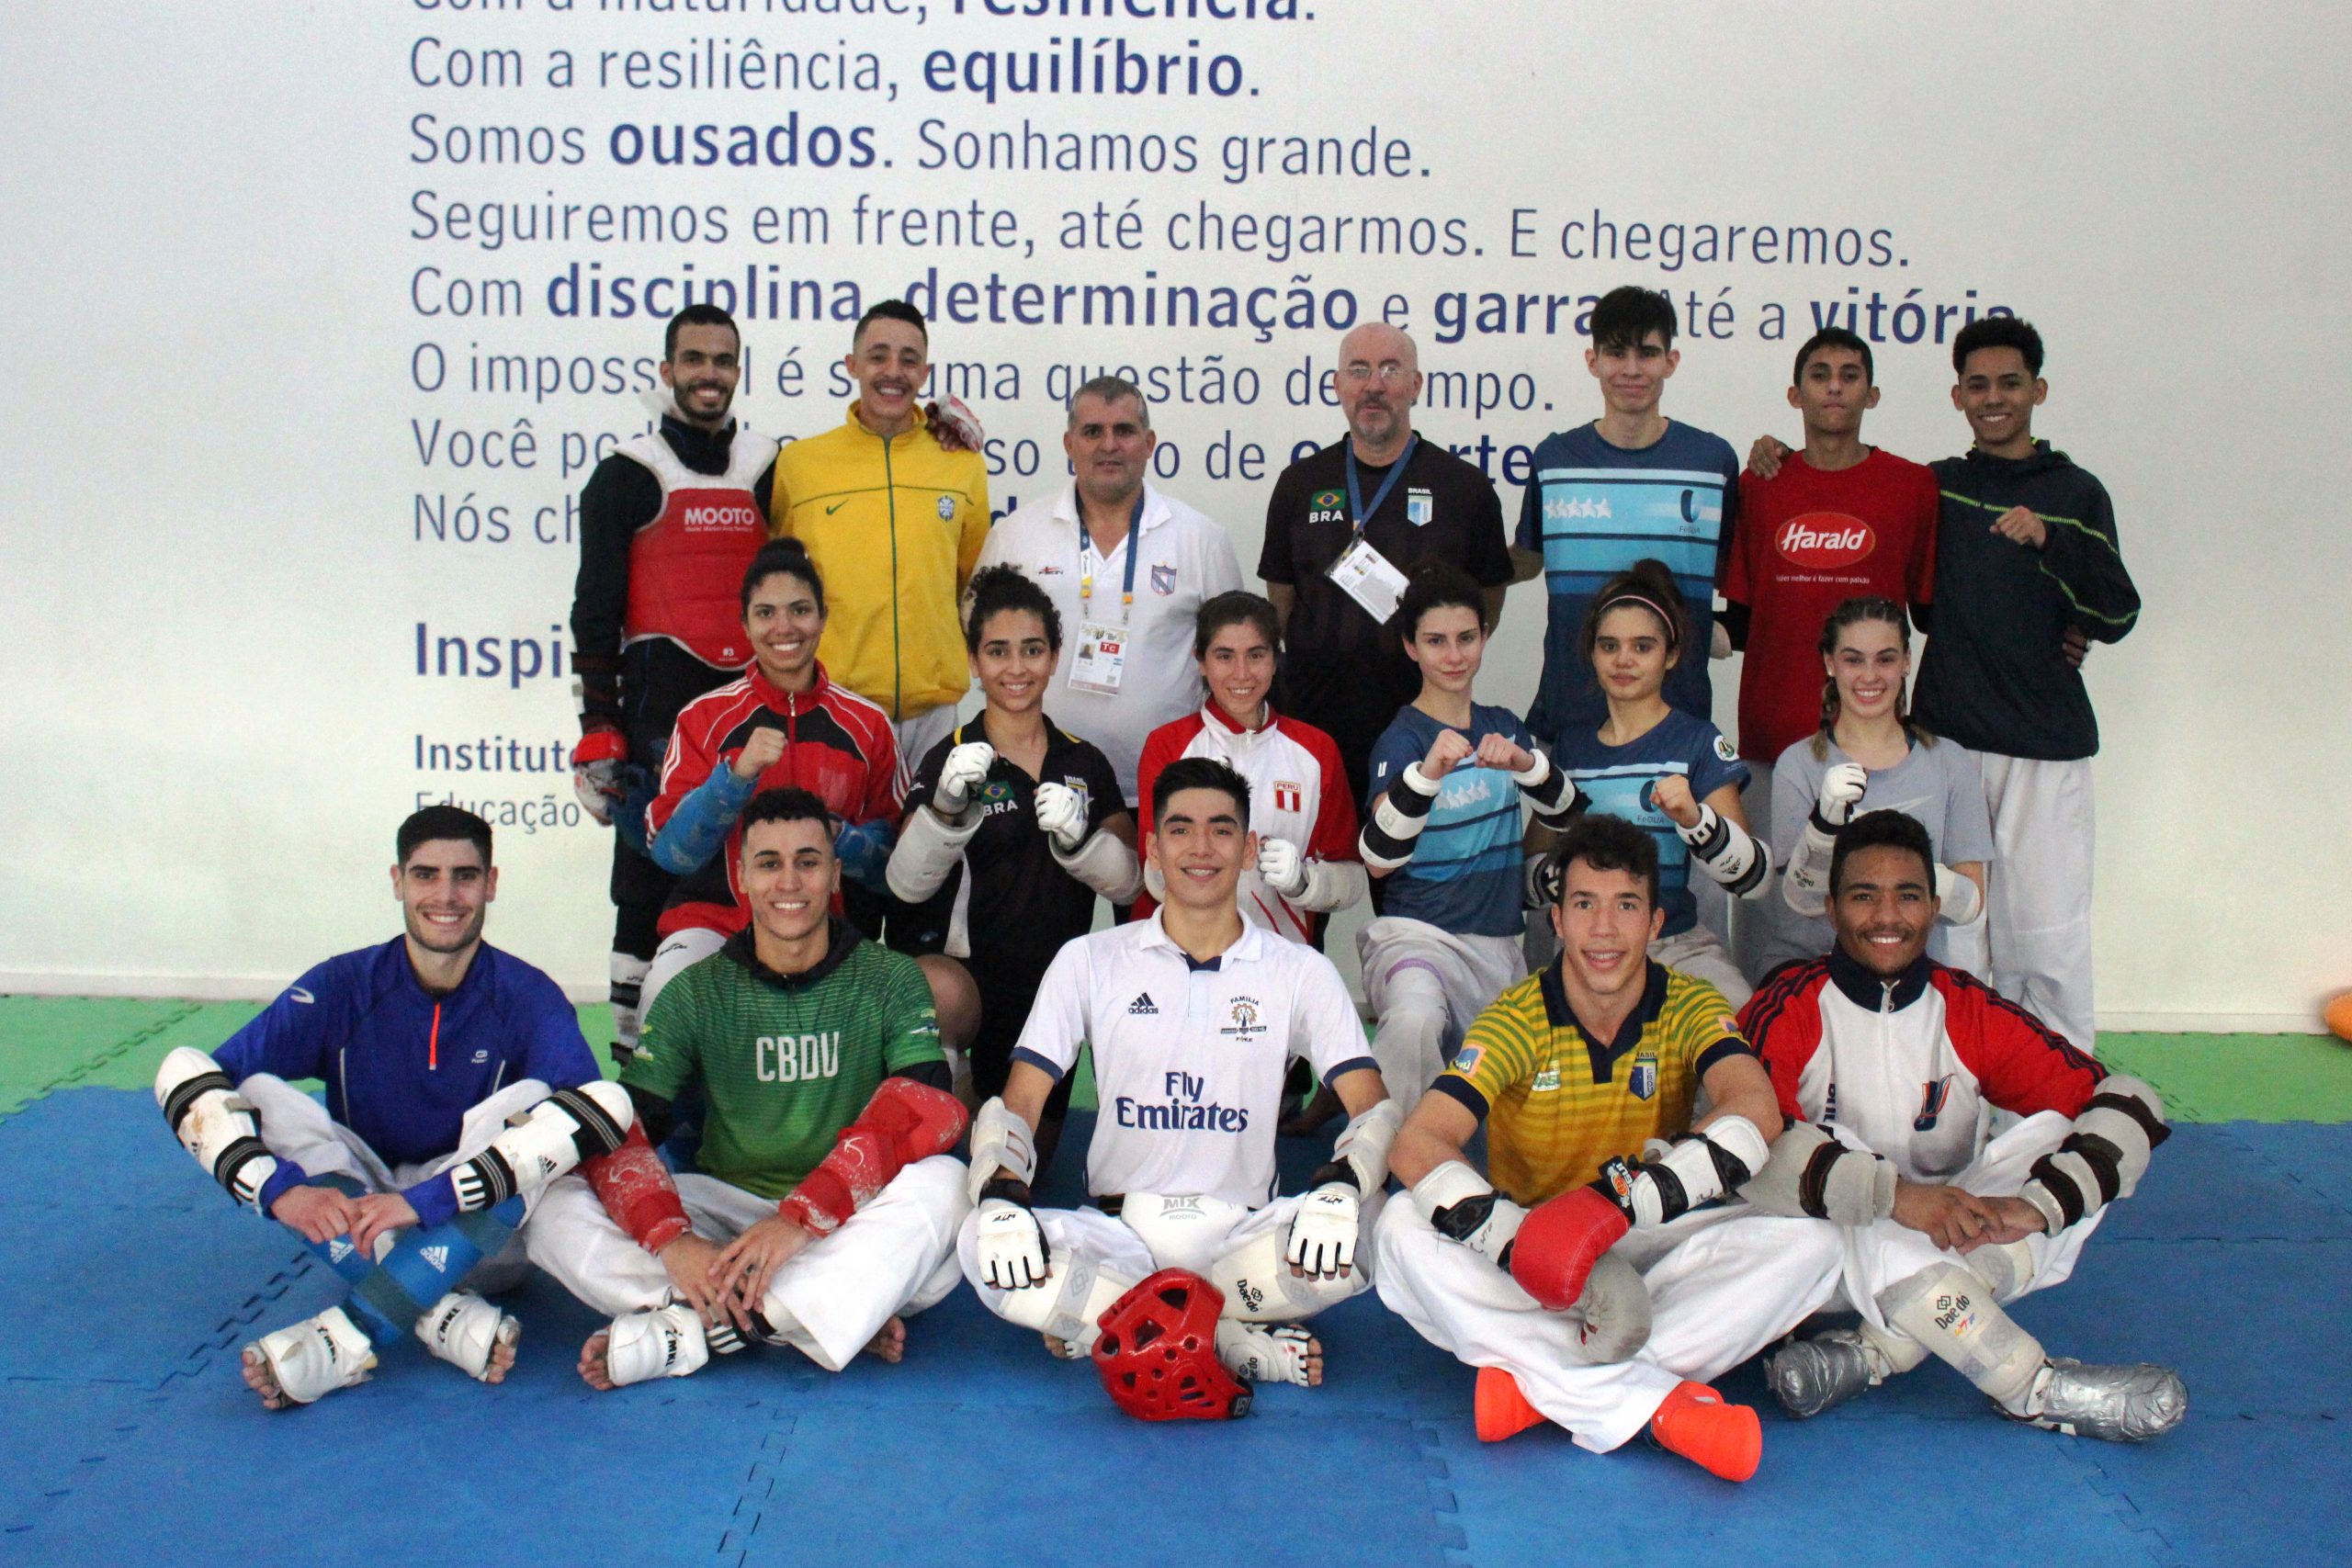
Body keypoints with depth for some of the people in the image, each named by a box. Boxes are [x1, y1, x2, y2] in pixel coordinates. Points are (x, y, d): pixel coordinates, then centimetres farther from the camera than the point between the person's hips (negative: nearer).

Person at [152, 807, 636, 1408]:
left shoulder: (526, 996, -11)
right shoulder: (343, 987, -6)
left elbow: (598, 1110, -31)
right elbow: (185, 1078, -14)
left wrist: (425, 1199, -39)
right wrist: (279, 1187, -33)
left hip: (483, 1231, -2)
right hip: (357, 1231, 2)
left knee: (528, 1101, -29)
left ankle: (347, 1335, -34)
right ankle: (447, 1316, -33)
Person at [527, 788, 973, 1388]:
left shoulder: (890, 979, -1)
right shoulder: (696, 993, 3)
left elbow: (926, 1113, -17)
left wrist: (801, 1218, -30)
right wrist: (672, 1240, -28)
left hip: (850, 1227, -2)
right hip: (727, 1213, 2)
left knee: (942, 1183, -33)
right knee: (560, 1209, -21)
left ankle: (685, 1328, -31)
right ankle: (835, 1320, -29)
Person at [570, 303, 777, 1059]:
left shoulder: (773, 470, 11)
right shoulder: (626, 476, 2)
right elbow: (595, 612, -1)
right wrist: (598, 732, -5)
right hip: (659, 703, -3)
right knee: (650, 874, -1)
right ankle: (636, 1039, 7)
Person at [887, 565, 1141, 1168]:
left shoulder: (1085, 762, 6)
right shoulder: (951, 759, -7)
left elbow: (1127, 881, 0)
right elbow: (907, 885, -18)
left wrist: (1079, 837, -21)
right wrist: (946, 809, -36)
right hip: (971, 989, -4)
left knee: (1034, 1159, 16)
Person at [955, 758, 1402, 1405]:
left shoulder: (1301, 972, 6)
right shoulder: (1090, 961, 7)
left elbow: (1374, 1109, -2)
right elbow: (1013, 1105, 2)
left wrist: (1340, 1189, -26)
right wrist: (1001, 1194, -21)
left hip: (1243, 1233, 0)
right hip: (1121, 1233, 0)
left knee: (1367, 1228, -31)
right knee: (982, 1247, -29)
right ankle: (1243, 1347, -22)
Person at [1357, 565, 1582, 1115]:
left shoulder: (1503, 726, 12)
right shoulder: (1401, 738, -7)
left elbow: (1567, 816, 0)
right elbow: (1378, 861, -21)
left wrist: (1525, 763, -21)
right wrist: (1427, 772, -38)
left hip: (1499, 945, 7)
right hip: (1415, 934, -7)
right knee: (1415, 1020, -37)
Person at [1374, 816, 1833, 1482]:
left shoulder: (1690, 1009, -7)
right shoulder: (1519, 1019, -11)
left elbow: (1757, 1112, -28)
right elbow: (1416, 1145, -24)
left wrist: (1625, 1199, -43)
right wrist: (1518, 1243, -40)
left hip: (1653, 1247, 1)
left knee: (1807, 1247, -24)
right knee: (1406, 1229, -29)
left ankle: (1541, 1384, -32)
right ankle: (1653, 1404, -37)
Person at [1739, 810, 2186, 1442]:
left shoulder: (1973, 1013, 0)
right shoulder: (1789, 1010, -8)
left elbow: (2133, 1104, -10)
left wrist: (2032, 1205, -28)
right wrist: (1895, 1194, -38)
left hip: (1956, 1243, 4)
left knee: (2065, 1137, -19)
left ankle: (1872, 1354, -31)